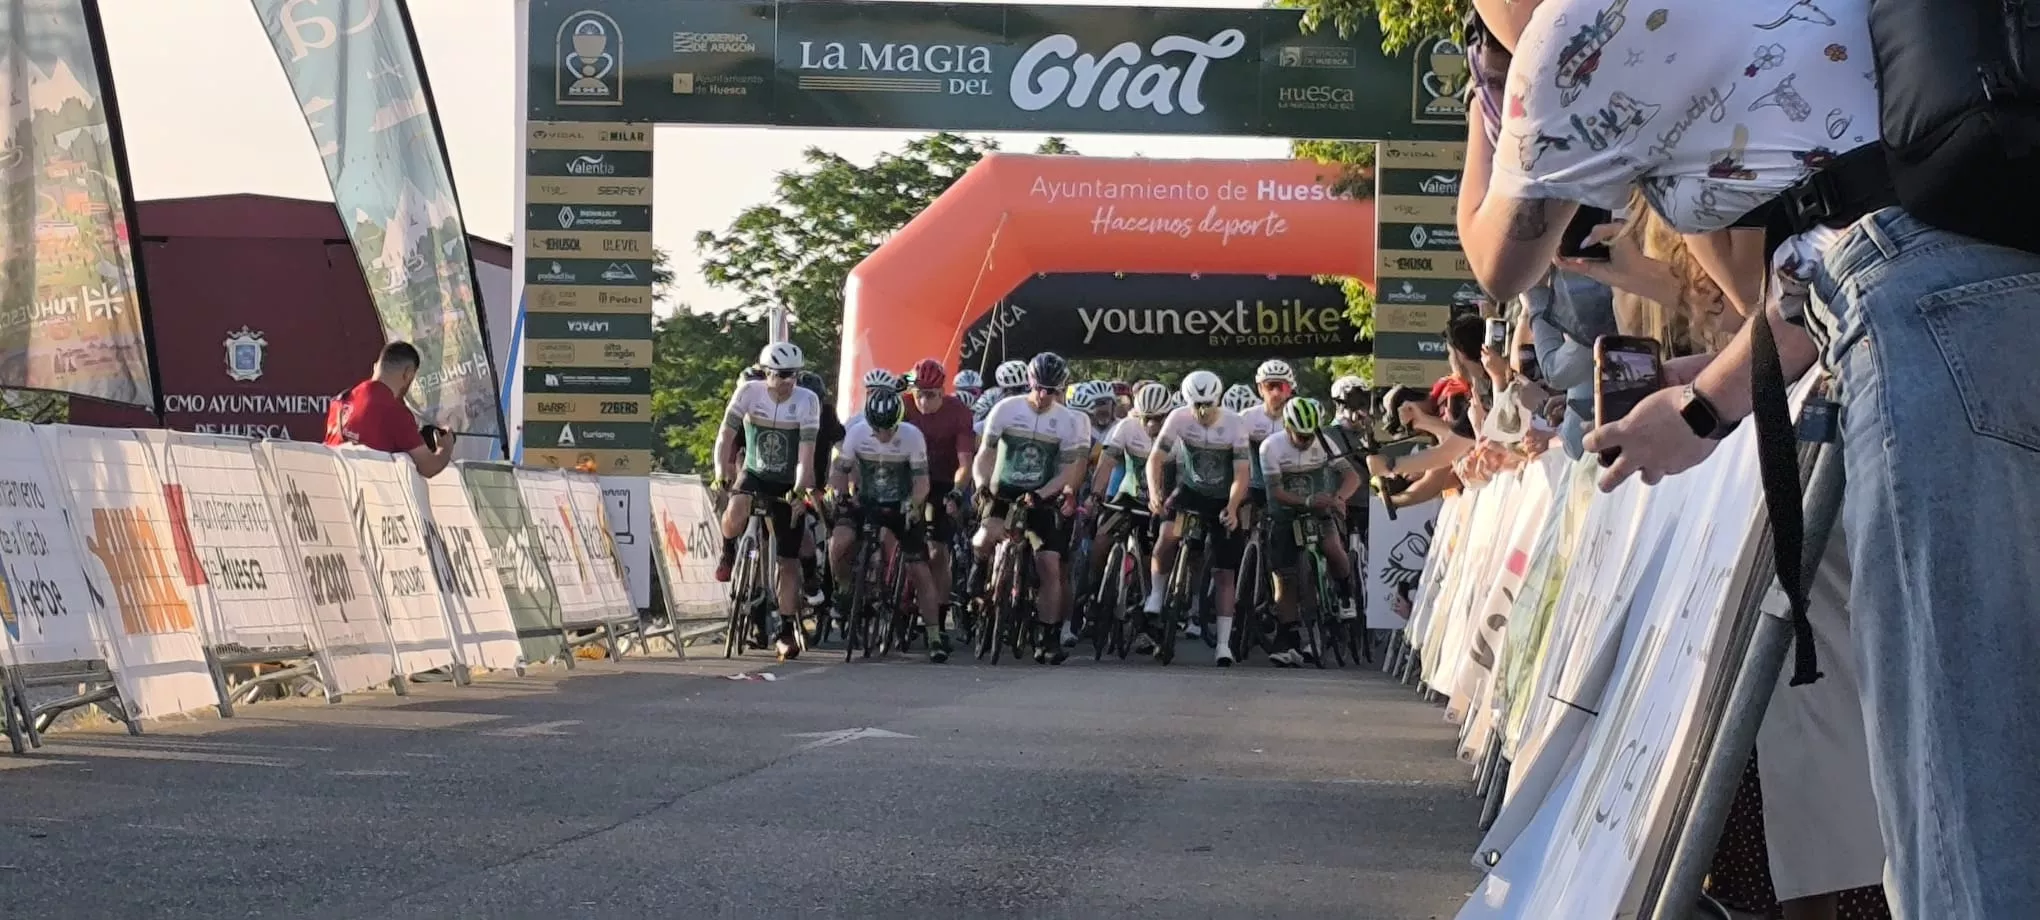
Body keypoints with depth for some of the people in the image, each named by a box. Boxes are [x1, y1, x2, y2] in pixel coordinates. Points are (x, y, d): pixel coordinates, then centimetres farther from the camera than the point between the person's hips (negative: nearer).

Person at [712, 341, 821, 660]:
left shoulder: (807, 401, -15)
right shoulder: (749, 392, -12)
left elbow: (807, 451, -19)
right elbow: (726, 435, -9)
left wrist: (800, 488, -29)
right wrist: (721, 472, -21)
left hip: (787, 485, 0)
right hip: (754, 475, 0)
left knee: (789, 562, 0)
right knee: (737, 512, -37)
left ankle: (786, 631, 10)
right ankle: (728, 552, -4)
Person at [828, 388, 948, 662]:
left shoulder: (912, 436, -16)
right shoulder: (857, 434, -13)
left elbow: (921, 480, -14)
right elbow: (840, 470, -5)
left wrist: (913, 504, -32)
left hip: (901, 507, -1)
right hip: (864, 502, 1)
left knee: (920, 572, -6)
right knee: (839, 543, -29)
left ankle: (935, 637, 5)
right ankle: (844, 590, 1)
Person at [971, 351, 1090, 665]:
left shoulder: (1068, 421, -5)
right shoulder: (1006, 409, -6)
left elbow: (1067, 471, -6)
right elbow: (985, 454, -5)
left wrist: (1041, 495, -23)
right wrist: (982, 486, -23)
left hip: (1041, 499, 1)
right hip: (1004, 492, -1)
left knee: (1050, 566, -7)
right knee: (989, 536, -32)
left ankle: (1047, 639, 1)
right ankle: (981, 574, 2)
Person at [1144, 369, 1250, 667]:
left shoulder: (1235, 424, -18)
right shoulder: (1179, 418, -16)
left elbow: (1241, 474, -20)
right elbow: (1155, 459, -17)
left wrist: (1231, 508, -36)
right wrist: (1154, 493, -36)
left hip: (1223, 500, 0)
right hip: (1190, 490, 0)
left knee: (1224, 573, -2)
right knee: (1169, 534, -32)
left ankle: (1224, 644, 3)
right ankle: (1156, 595, -10)